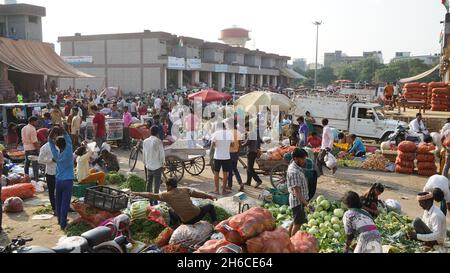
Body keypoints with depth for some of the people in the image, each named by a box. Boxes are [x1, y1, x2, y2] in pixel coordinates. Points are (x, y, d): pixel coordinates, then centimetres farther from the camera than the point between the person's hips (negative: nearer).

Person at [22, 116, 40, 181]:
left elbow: (23, 139, 16)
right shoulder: (32, 129, -17)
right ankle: (36, 179, -2)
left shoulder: (23, 128, 9)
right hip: (33, 149, -8)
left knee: (27, 163, 17)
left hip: (26, 148, 8)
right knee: (35, 165, -3)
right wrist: (38, 147, -13)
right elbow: (34, 141, -20)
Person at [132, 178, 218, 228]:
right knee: (210, 206, 27)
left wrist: (138, 194, 18)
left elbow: (152, 196, 8)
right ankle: (216, 225, 12)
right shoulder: (185, 190, 8)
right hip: (198, 214, 0)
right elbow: (198, 194, 7)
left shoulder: (167, 195, 2)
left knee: (171, 211, 27)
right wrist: (211, 197, 18)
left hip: (186, 221, 0)